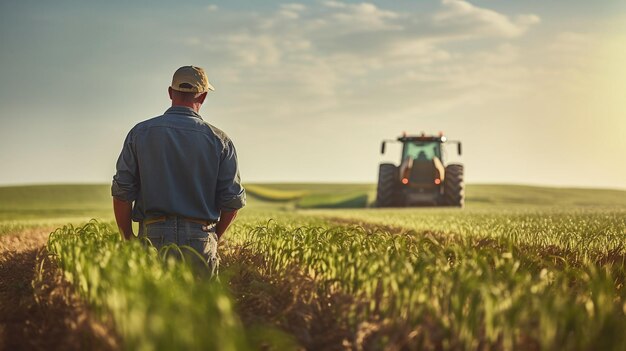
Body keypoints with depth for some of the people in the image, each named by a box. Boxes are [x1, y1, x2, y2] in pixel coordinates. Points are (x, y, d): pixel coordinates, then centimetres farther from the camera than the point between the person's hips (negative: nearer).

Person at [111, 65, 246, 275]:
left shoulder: (140, 133, 3)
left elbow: (122, 192, 1)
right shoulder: (219, 140, 2)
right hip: (200, 239, 0)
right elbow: (233, 200, 2)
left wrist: (128, 239, 11)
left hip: (153, 236, 0)